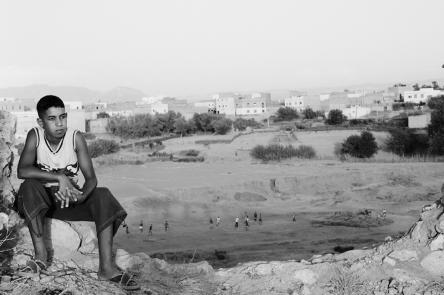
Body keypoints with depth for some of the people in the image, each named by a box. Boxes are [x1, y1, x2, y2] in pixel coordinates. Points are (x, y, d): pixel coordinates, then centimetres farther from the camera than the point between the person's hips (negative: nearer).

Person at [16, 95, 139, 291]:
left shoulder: (76, 138, -12)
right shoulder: (35, 136, -12)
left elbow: (91, 178, -14)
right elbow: (22, 171, -26)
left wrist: (82, 196, -37)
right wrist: (59, 177, -34)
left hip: (71, 197, 1)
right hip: (43, 198, -1)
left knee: (103, 197, -25)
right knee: (29, 187, -32)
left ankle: (106, 267, -34)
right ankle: (41, 254, -29)